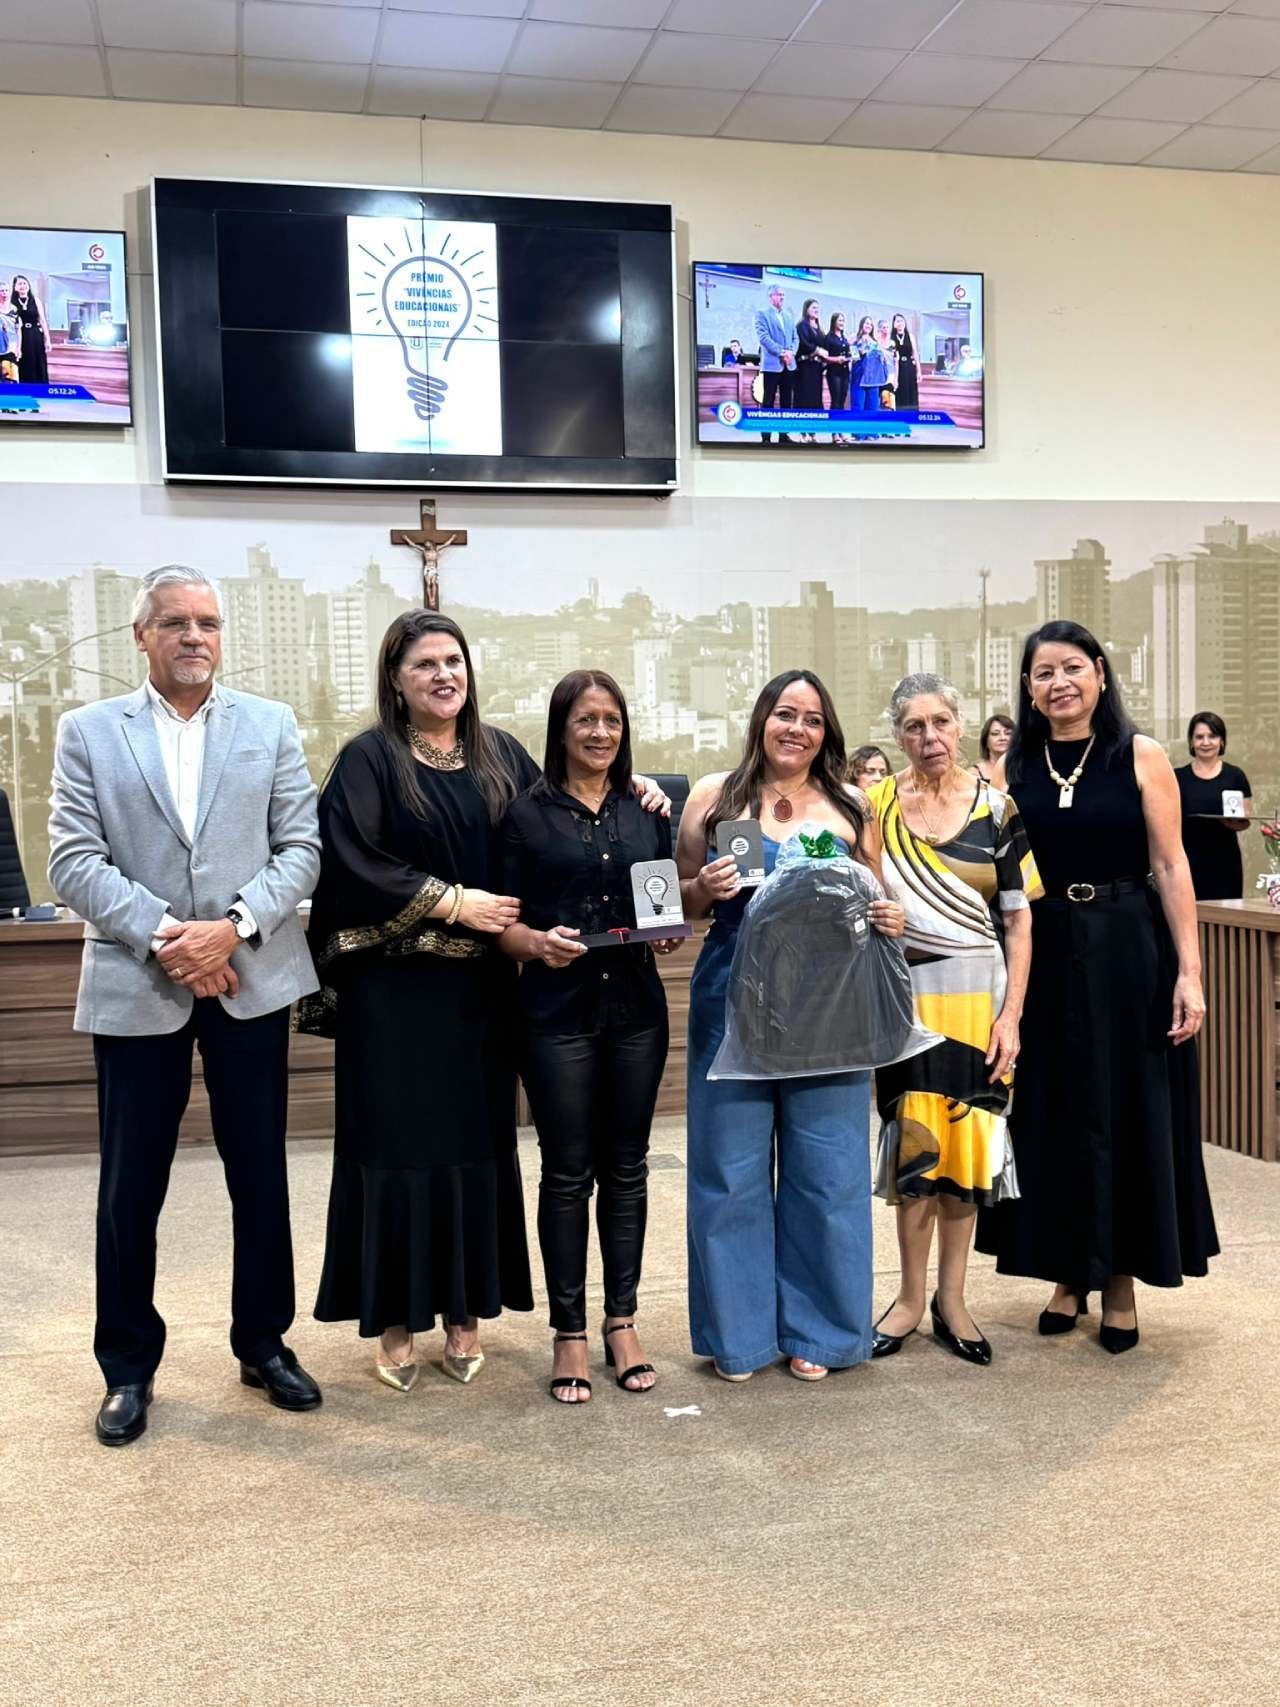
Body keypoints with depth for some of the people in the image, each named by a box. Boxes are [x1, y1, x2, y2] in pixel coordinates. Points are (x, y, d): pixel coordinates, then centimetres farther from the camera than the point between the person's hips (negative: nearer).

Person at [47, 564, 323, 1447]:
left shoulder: (271, 725, 6)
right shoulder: (89, 731, 4)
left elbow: (301, 846, 1)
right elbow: (74, 860, -3)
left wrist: (234, 927, -14)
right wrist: (161, 935, -15)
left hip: (250, 980, 1)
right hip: (135, 986, -1)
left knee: (261, 1175, 10)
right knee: (131, 1186, 7)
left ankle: (264, 1343, 27)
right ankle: (129, 1367, 23)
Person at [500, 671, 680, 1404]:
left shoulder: (647, 810, 10)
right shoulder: (528, 814, 1)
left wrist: (672, 933, -8)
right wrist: (538, 943, -20)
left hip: (636, 1009, 3)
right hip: (558, 1012, -3)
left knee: (626, 1168, 10)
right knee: (567, 1173, 3)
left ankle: (622, 1321, 22)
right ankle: (570, 1331, 14)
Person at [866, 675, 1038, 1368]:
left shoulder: (999, 809, 1)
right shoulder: (876, 805, 2)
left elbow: (1018, 921, 1)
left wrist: (1011, 1015, -6)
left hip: (978, 993, 0)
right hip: (905, 992, 0)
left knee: (966, 1141, 4)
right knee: (914, 1142, 2)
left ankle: (951, 1299, 18)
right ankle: (912, 1298, 16)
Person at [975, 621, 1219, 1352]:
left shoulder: (1140, 757, -3)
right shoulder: (1016, 767, 5)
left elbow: (1171, 867, -6)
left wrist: (1189, 972, -12)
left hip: (1128, 952, -2)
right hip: (1044, 956, 3)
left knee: (1127, 1112, 5)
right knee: (1052, 1113, 8)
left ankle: (1120, 1280, 19)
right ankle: (1068, 1273, 23)